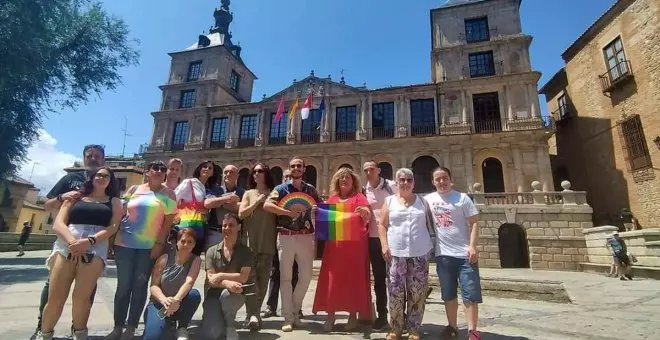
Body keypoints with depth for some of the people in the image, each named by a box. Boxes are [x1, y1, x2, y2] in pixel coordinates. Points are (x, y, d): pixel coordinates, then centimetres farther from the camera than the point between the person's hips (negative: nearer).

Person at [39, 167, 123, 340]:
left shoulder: (113, 201, 17)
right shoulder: (76, 197, 19)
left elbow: (113, 227, 4)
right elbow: (58, 224, 8)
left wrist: (90, 241, -14)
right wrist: (72, 241, -12)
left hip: (96, 249, -1)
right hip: (66, 246, 1)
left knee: (81, 298, -12)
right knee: (55, 299, -5)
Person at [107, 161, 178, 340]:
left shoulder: (168, 194, 2)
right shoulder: (134, 189, 9)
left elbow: (169, 220, -3)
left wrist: (160, 243, -9)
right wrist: (114, 236, 5)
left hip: (149, 246, -2)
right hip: (125, 244, 2)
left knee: (140, 285, 4)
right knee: (123, 284, 7)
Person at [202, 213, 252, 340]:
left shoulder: (245, 251, -2)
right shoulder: (212, 251, 2)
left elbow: (243, 277, -12)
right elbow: (211, 279, -8)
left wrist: (221, 276, -17)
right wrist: (227, 283, -28)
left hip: (235, 295, -1)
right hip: (213, 295, 1)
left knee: (227, 294, -37)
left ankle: (229, 325, -7)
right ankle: (221, 320, 17)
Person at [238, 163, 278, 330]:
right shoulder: (249, 193, 10)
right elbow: (241, 214, -2)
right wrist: (258, 201, -6)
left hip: (268, 242, 0)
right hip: (250, 241, 0)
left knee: (263, 278, 4)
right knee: (250, 277, -8)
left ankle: (254, 313, 19)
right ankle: (253, 314, -7)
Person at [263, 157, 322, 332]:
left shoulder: (311, 189, 11)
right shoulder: (281, 188, 2)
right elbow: (267, 205, -12)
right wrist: (289, 212, -19)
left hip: (306, 236, 2)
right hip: (286, 237, -2)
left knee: (306, 275, 5)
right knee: (286, 277, 3)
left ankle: (295, 310, 28)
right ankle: (288, 317, 15)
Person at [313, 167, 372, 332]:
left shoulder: (359, 197, 3)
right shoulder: (332, 198, 13)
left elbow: (368, 218, -6)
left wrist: (364, 212, -28)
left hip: (355, 243, -3)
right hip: (334, 243, 3)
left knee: (353, 277, 3)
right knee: (332, 277, 4)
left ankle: (353, 315, 16)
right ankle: (330, 314, 14)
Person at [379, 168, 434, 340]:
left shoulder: (422, 201, 10)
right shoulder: (389, 201, 6)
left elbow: (429, 224, 12)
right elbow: (382, 225, 3)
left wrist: (431, 244, 4)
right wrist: (384, 245, -7)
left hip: (420, 253, 1)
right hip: (396, 253, -1)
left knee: (417, 293, 6)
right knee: (396, 292, 3)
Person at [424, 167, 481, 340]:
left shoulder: (462, 198, -2)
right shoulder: (428, 199, 5)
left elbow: (474, 223, -4)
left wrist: (472, 246, -13)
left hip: (464, 254, -2)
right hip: (443, 254, 3)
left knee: (470, 294, 3)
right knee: (448, 294, 14)